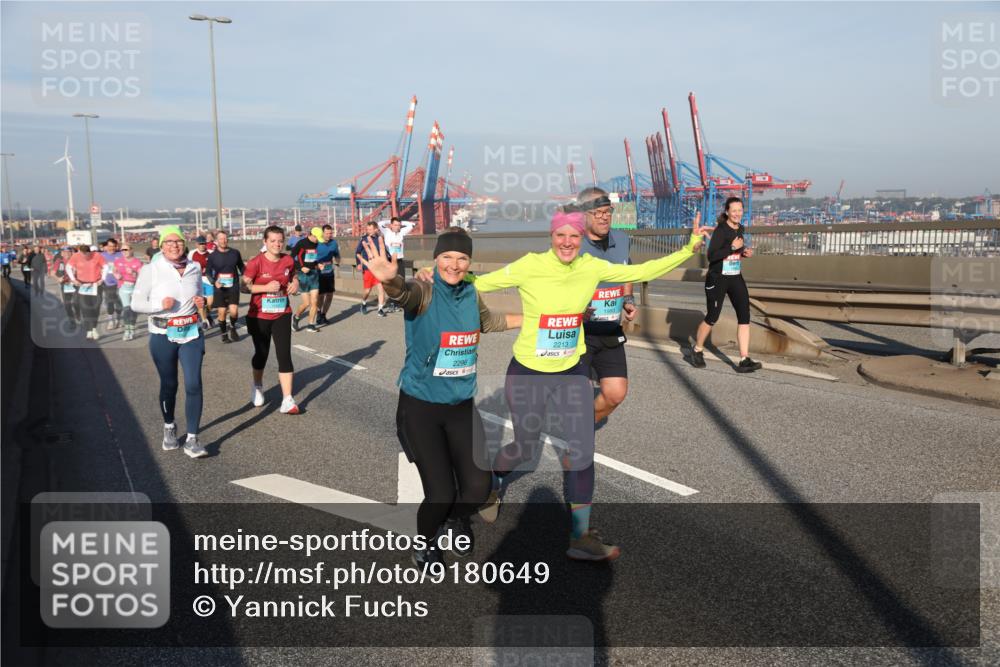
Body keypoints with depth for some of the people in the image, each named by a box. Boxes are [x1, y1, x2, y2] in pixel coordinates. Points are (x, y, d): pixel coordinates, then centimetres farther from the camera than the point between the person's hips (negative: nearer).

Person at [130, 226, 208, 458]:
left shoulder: (195, 268, 4)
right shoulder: (151, 270, -7)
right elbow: (136, 303, -5)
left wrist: (200, 302, -3)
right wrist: (160, 304, -21)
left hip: (191, 333, 2)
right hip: (162, 335, -2)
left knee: (194, 384, -9)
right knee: (169, 384, 12)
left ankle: (192, 440, -4)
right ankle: (169, 427, 37)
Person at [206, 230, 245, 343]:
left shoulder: (235, 253, 1)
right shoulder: (212, 256, -1)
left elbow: (241, 266, 14)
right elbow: (209, 272, 3)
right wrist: (214, 282, -15)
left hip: (233, 287, 0)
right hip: (219, 288, 0)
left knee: (233, 311, -13)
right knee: (222, 312, 2)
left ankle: (232, 327, 17)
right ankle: (224, 334, 22)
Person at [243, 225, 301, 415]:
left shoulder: (288, 261, -3)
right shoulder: (256, 263, -15)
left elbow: (293, 277, 16)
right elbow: (243, 286, -13)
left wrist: (295, 284, -7)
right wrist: (266, 287, -24)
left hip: (282, 315, 2)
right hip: (259, 316, -2)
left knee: (285, 354, -7)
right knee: (261, 354, 14)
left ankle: (287, 400, -7)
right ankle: (258, 387, 43)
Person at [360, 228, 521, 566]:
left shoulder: (471, 294, 3)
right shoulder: (425, 292, -14)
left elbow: (488, 322, 25)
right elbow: (403, 293, -38)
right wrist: (389, 280, -61)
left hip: (462, 406, 5)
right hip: (420, 407, -5)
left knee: (478, 487, -3)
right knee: (441, 494, -9)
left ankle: (457, 520, 33)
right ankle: (424, 543, 25)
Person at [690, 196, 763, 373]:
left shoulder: (740, 228, 7)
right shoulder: (721, 230, -15)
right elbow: (711, 255, -23)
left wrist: (745, 252, 4)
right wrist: (733, 247, -27)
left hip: (736, 278, 6)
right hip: (717, 279, -6)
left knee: (744, 316, -5)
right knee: (712, 317, 3)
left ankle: (744, 361, -4)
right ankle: (697, 350, 28)